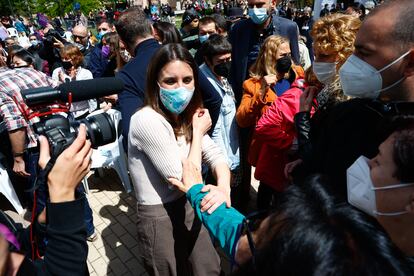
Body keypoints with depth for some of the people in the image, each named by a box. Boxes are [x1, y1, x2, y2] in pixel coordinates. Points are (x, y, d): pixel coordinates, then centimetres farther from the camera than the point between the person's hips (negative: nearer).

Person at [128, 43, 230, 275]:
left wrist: (224, 189, -24)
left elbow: (216, 155, -4)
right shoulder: (147, 121, -26)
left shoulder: (186, 116, 1)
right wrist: (198, 132, -14)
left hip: (188, 206, 7)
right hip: (160, 218, -7)